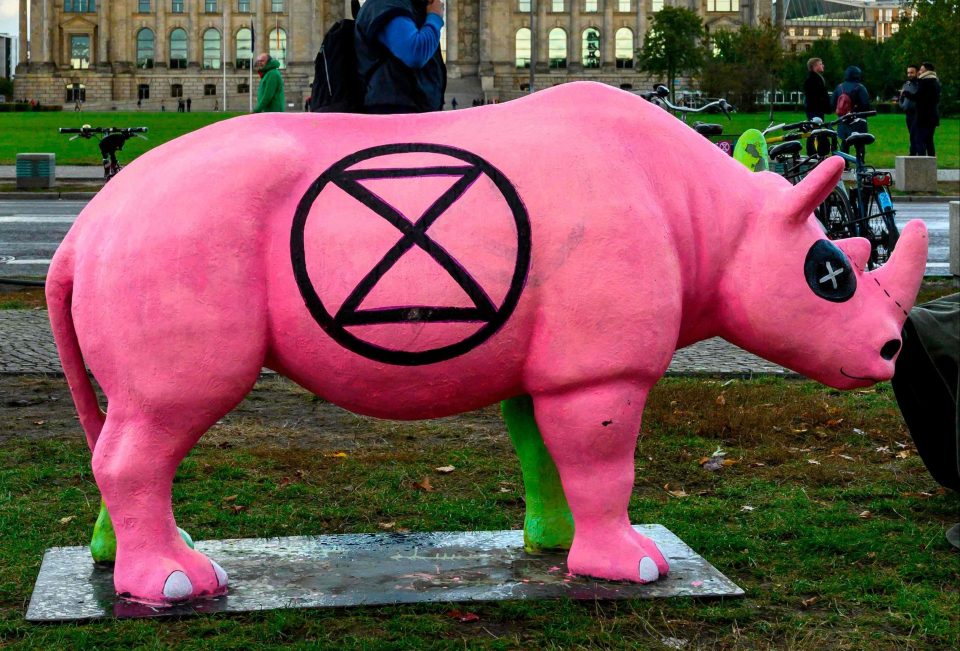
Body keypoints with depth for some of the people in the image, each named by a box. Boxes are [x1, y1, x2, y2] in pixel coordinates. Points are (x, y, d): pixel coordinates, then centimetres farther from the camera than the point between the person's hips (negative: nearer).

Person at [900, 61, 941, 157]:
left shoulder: (925, 82, -14)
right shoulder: (936, 81, 15)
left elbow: (917, 97, -18)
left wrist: (905, 93, -2)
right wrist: (919, 80, 16)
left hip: (924, 117, -9)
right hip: (933, 117, 9)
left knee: (920, 141, -8)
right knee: (929, 141, 14)